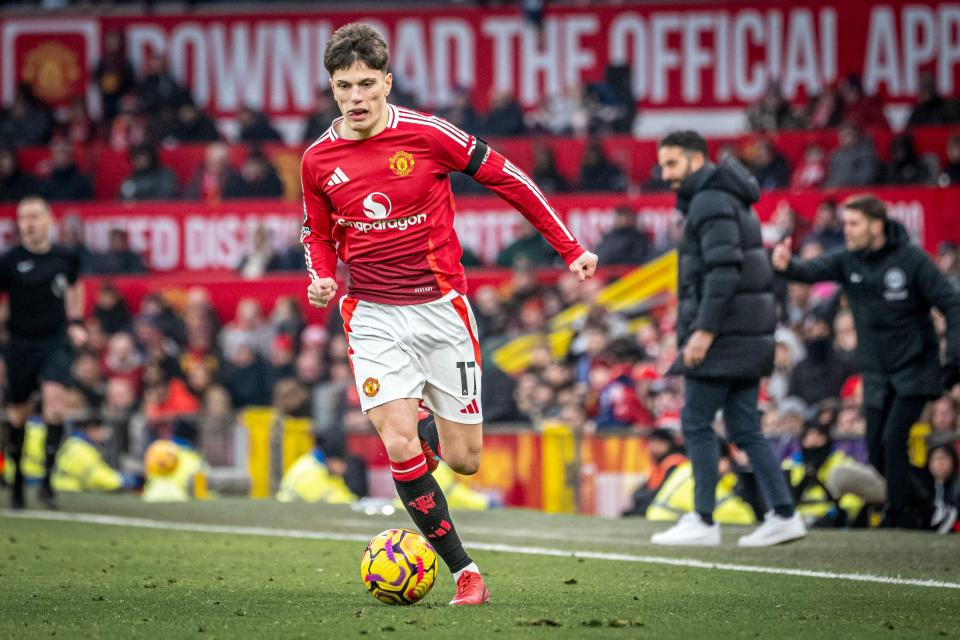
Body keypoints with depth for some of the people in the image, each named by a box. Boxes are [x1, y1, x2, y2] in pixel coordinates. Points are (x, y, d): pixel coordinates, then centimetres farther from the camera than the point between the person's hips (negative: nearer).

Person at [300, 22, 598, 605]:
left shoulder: (426, 135, -11)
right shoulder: (319, 160, -2)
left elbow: (508, 179, -2)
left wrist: (570, 248, -2)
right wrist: (323, 279, -6)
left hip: (442, 307, -1)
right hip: (374, 316, 1)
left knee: (464, 460, 2)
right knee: (399, 448, -17)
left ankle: (433, 431, 40)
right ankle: (463, 570, -4)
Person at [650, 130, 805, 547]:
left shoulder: (711, 202, -11)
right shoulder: (731, 201, 20)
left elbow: (723, 271, -21)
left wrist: (704, 331, -22)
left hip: (723, 338, -10)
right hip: (748, 338, 10)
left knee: (696, 422, -4)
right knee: (744, 428, 9)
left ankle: (703, 521, -2)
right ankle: (783, 515, 4)